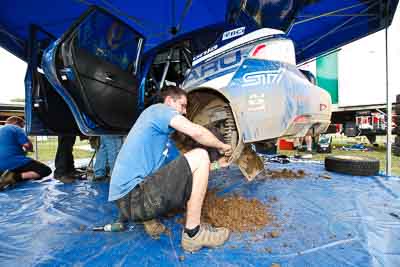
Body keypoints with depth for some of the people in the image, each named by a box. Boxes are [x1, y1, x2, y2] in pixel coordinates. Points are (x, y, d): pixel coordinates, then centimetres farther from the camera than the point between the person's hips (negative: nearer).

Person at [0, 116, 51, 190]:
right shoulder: (16, 128, -2)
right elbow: (29, 146, -10)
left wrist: (20, 149, 28)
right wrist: (25, 149, 12)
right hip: (14, 162, -9)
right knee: (46, 170, -9)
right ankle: (15, 177, -23)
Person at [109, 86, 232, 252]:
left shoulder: (165, 139, 24)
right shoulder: (157, 109, -2)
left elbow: (186, 169, 26)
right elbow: (196, 132, -17)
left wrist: (216, 164, 24)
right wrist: (222, 146, 1)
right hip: (133, 197, -10)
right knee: (200, 155, -13)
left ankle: (150, 219, 10)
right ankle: (193, 233, -6)